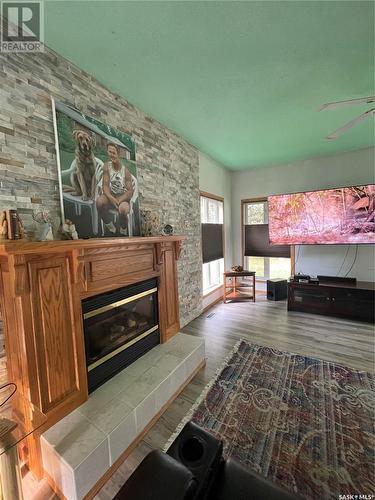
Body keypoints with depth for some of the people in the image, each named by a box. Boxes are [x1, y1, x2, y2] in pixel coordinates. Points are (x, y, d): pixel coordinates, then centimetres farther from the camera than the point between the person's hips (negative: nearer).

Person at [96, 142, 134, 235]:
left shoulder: (125, 171, -10)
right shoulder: (107, 166, -5)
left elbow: (130, 192, -14)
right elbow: (105, 185, -9)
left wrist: (119, 201, -29)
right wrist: (111, 198, -28)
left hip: (123, 197, -2)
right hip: (110, 196, 3)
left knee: (123, 209, -36)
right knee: (99, 201, -31)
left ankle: (123, 230, -2)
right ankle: (110, 226, -6)